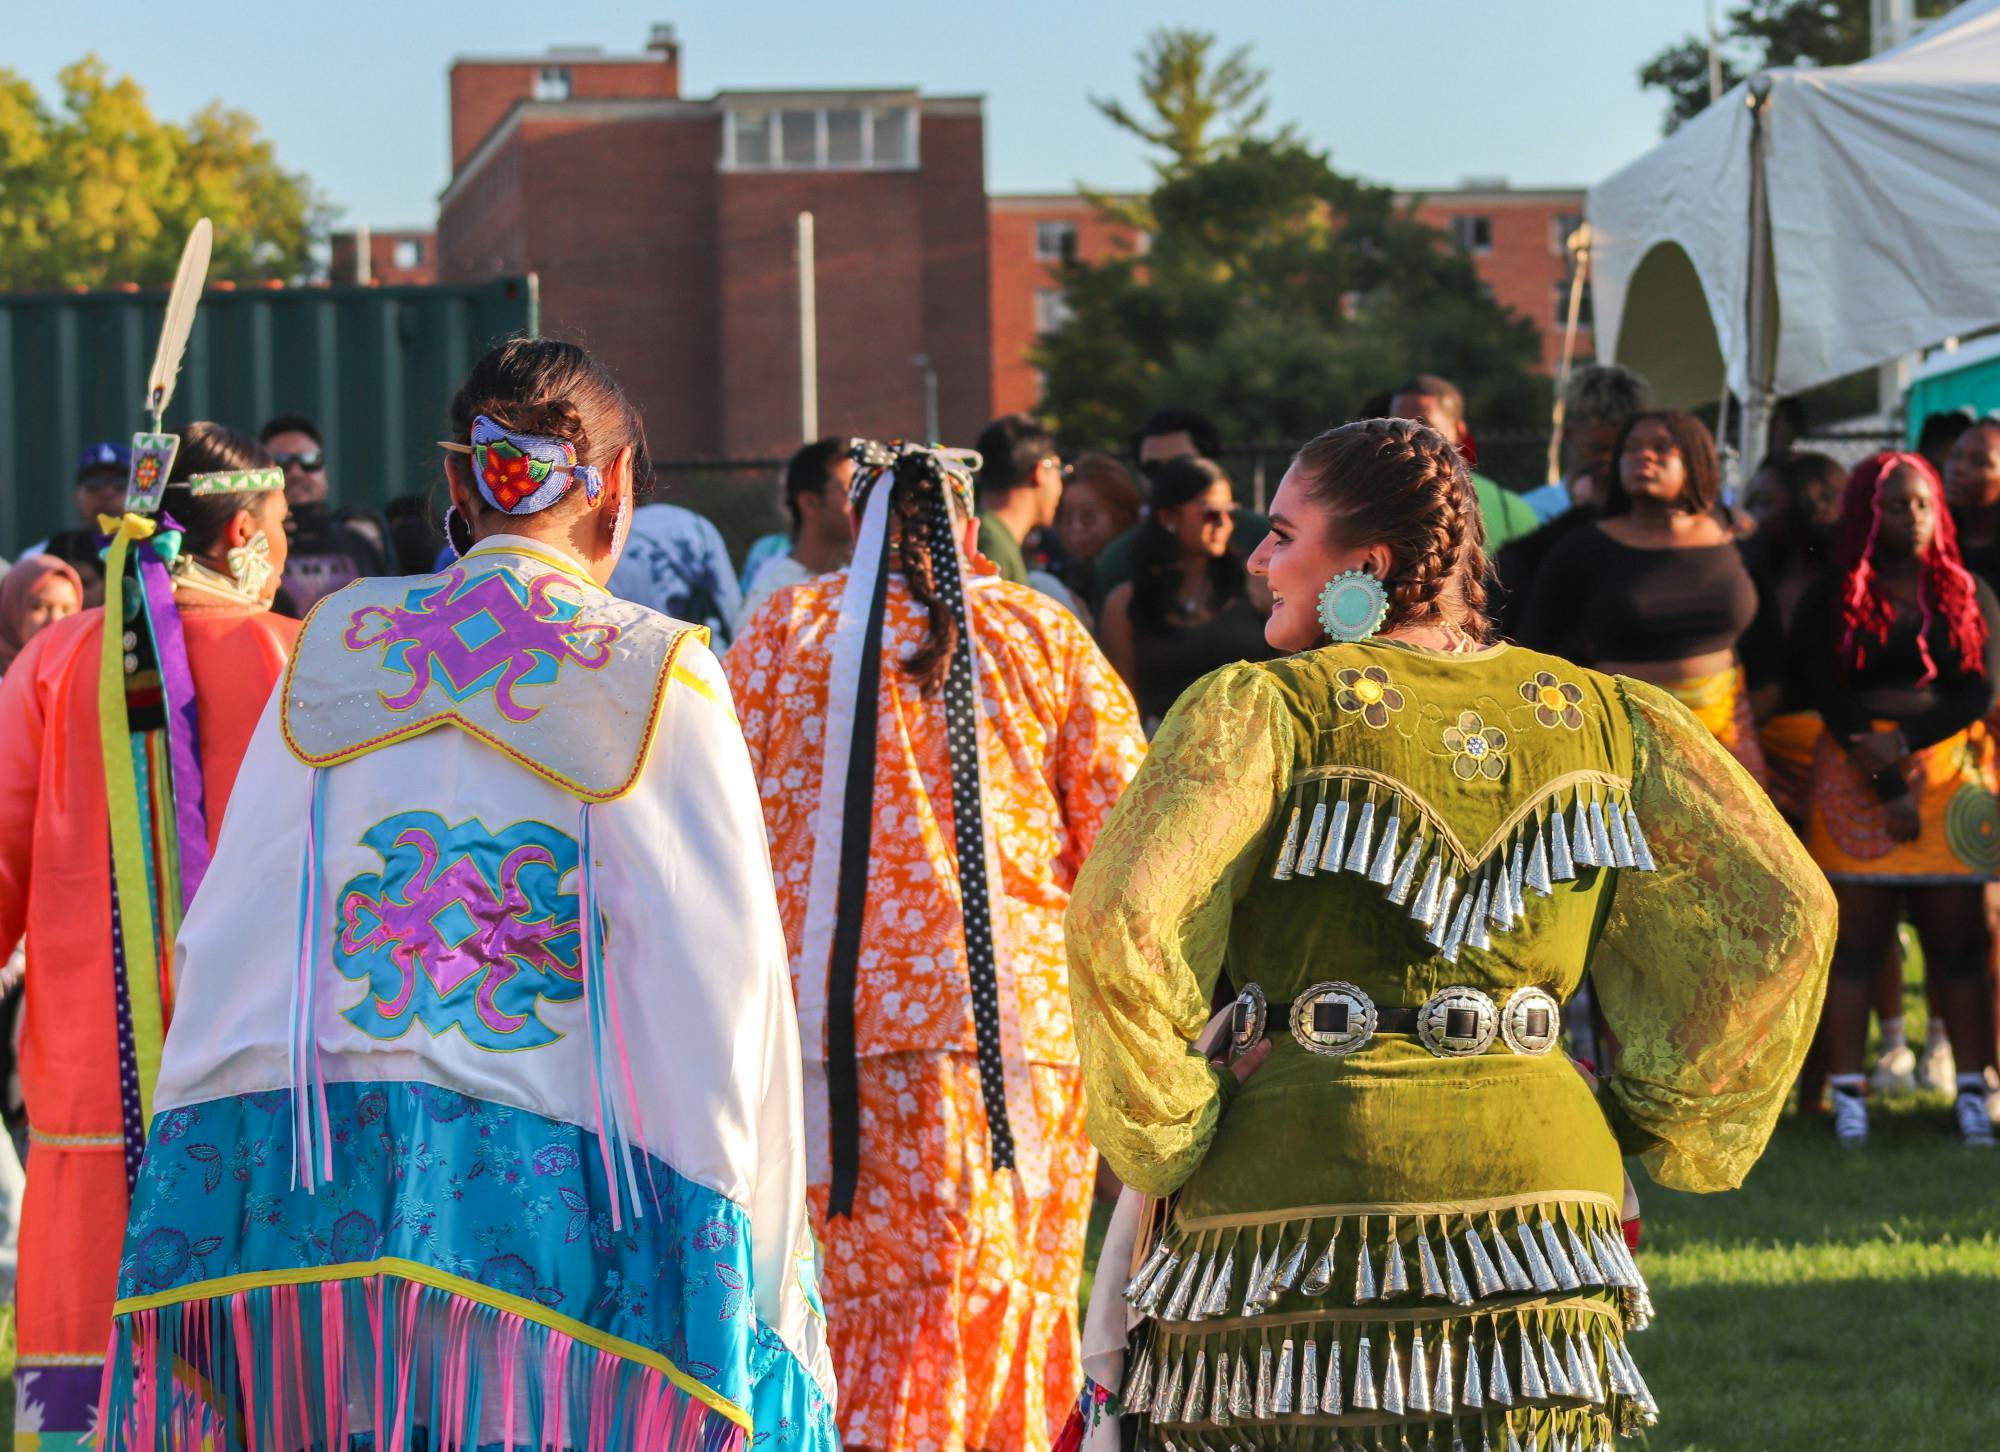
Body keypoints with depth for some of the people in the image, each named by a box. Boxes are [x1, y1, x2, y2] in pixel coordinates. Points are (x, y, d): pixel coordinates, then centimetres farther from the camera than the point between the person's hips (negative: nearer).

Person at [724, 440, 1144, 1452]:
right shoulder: (1042, 634, 10)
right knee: (1001, 1324, 8)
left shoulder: (784, 632, 9)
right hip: (1019, 1018, 1)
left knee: (861, 1314, 0)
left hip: (831, 1017, -1)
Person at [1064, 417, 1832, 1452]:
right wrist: (1656, 1124, 13)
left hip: (1288, 1186, -4)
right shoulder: (1597, 717, 10)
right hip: (1537, 1182, 4)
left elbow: (1123, 928, -16)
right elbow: (1781, 915, 6)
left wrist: (1162, 1144, -3)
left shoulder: (1260, 710, -3)